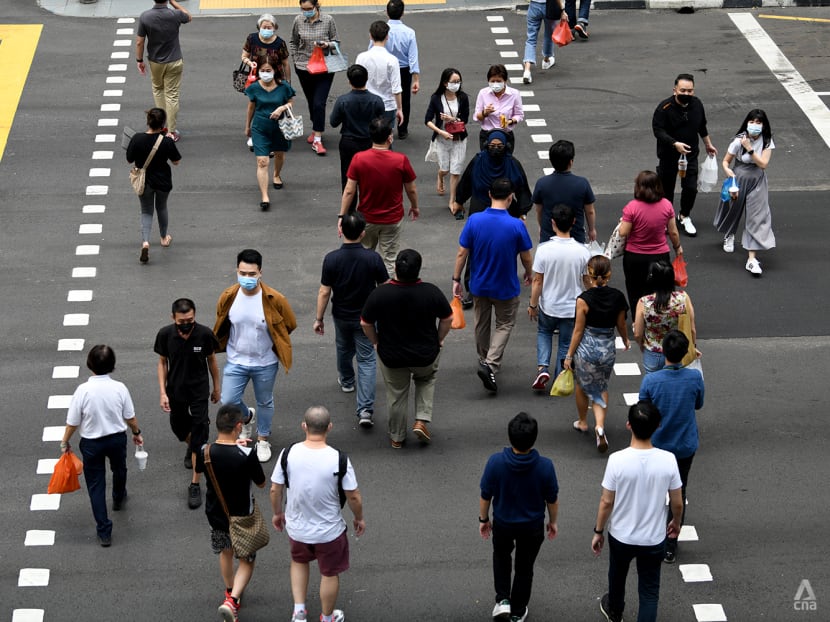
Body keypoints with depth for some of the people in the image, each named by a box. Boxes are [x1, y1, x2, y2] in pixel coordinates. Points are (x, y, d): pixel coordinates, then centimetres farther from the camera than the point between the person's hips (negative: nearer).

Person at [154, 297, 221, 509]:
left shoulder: (205, 334, -19)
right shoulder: (165, 335, -16)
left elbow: (211, 360, -2)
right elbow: (162, 363, -3)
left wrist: (216, 387, 8)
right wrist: (163, 392, -9)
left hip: (199, 391, -2)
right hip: (175, 390, 2)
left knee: (198, 434, -5)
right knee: (179, 428, 22)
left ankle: (195, 485, 1)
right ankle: (191, 446, 59)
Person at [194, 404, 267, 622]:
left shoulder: (205, 452, -18)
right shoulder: (247, 455, -29)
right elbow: (261, 483, -13)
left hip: (215, 513, 4)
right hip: (242, 516, -4)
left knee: (225, 553, 30)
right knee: (246, 561, 14)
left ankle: (231, 593, 49)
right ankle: (232, 600, -6)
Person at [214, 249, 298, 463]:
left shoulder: (274, 300, -20)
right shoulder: (228, 297, -14)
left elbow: (289, 325, -2)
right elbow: (221, 328, 6)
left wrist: (271, 341, 4)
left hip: (265, 363, -1)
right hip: (236, 362, 1)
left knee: (265, 403, 16)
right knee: (228, 402, -1)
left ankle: (263, 439, 40)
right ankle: (247, 417, 34)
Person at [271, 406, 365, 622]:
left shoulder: (288, 454, -19)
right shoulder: (339, 459, -25)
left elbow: (275, 489, -7)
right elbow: (353, 497, -14)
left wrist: (277, 513, 13)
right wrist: (359, 518, 6)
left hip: (296, 528, 2)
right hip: (329, 530, -2)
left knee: (299, 562, 33)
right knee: (329, 573, 22)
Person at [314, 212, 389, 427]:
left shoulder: (332, 259, -18)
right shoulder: (373, 258, -19)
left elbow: (324, 292, -13)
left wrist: (319, 318, 0)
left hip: (341, 316, 1)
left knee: (344, 349, 29)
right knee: (366, 360, 3)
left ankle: (346, 381, 56)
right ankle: (365, 410, -8)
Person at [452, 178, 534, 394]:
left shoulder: (474, 221, -16)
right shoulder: (516, 226, -21)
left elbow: (462, 253, -11)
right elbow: (526, 257, -9)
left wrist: (456, 279, 2)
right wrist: (529, 274, 12)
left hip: (479, 285, 3)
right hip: (505, 287, -2)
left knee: (482, 324, 23)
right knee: (504, 325, 15)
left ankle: (484, 361, 42)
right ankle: (491, 365, -4)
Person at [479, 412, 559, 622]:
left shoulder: (495, 462, -27)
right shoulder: (545, 466, -26)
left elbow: (485, 495, -13)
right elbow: (552, 499, -11)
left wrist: (483, 519, 6)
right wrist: (552, 521, 9)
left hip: (502, 523, 0)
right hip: (532, 526, 0)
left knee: (501, 556, 31)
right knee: (524, 567, 21)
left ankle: (503, 599, 20)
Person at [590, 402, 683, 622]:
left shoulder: (617, 460, -24)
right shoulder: (668, 460, -19)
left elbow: (606, 502, -14)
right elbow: (677, 503, -7)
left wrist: (598, 531, 3)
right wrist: (676, 522, 15)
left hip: (621, 537, 0)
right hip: (654, 539, 0)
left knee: (617, 577, 29)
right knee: (650, 592, 15)